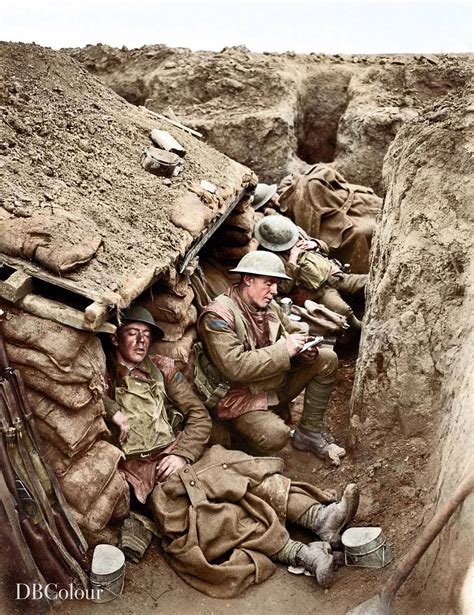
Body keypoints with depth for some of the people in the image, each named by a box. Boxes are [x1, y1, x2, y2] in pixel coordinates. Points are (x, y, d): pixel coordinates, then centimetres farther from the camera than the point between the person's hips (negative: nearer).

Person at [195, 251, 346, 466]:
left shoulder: (270, 307, 2)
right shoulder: (218, 315, -21)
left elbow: (295, 331, 16)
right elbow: (235, 367, -31)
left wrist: (307, 350, -9)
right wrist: (284, 349, -28)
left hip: (275, 384, 8)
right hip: (238, 397, -8)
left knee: (327, 359, -1)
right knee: (275, 436, -34)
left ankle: (309, 432, 9)